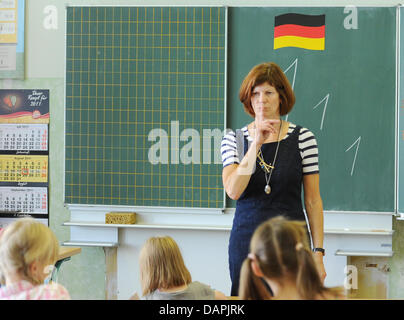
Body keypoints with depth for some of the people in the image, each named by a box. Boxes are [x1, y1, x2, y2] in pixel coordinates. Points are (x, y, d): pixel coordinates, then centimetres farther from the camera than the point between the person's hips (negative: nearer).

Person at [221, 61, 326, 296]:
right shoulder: (234, 140, 4)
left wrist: (318, 252, -2)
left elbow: (313, 200, 1)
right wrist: (256, 144, -15)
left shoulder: (303, 138, 0)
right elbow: (233, 191, -11)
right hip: (246, 240, 1)